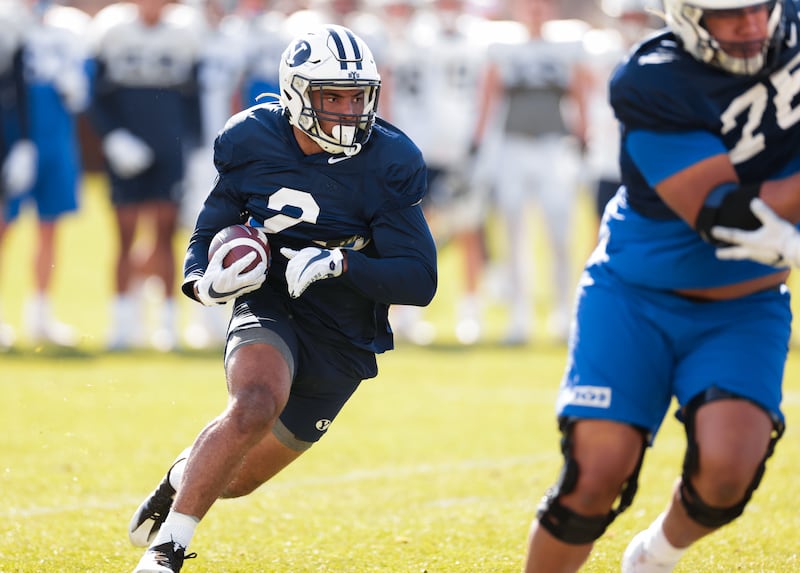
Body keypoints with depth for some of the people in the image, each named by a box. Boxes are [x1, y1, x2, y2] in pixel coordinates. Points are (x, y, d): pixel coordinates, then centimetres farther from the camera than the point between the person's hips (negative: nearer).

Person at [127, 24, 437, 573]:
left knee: (238, 479, 11)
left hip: (342, 345, 1)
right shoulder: (253, 143, -8)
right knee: (257, 403, -35)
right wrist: (205, 281, -18)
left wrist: (338, 264, -29)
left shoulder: (388, 164, -13)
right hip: (270, 311, -1)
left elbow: (420, 281, -14)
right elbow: (208, 233, 6)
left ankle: (185, 476, 49)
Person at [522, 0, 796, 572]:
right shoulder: (653, 84, -24)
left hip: (745, 310, 3)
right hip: (636, 296, -3)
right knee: (597, 474, -13)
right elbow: (724, 216, -28)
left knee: (727, 466, -20)